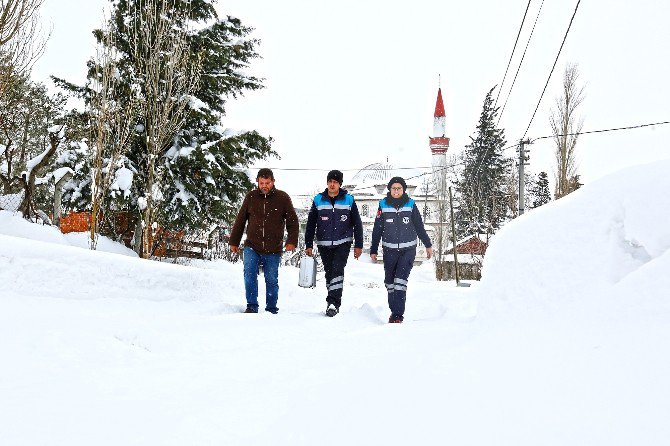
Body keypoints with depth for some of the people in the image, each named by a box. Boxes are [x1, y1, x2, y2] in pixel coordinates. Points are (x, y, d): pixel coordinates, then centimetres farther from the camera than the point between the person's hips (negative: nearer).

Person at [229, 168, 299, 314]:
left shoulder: (282, 198, 0)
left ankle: (271, 309, 19)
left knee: (271, 280, 6)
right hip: (252, 247, 1)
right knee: (250, 275, -12)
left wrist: (292, 241, -10)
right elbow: (240, 220, 12)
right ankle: (252, 306, 0)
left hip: (273, 249, -1)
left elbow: (293, 221, 3)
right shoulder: (251, 197, 4)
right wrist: (234, 242, 13)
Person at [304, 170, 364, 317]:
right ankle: (333, 302, 18)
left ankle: (333, 302, -18)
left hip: (343, 243, -2)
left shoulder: (348, 200, 1)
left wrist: (358, 245, 3)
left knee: (337, 270, -16)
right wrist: (309, 245, 4)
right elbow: (311, 224, 8)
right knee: (329, 273, 7)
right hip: (324, 244, 2)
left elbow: (357, 224, 6)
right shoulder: (318, 200, 4)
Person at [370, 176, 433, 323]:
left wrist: (428, 245, 16)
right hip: (389, 250, 2)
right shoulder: (383, 206, 3)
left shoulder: (411, 205, 2)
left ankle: (398, 315, -15)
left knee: (400, 280, -14)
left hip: (408, 250, -2)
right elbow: (377, 230, 7)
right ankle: (394, 310, 21)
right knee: (389, 282, 6)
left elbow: (419, 227, 11)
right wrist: (373, 250, 8)